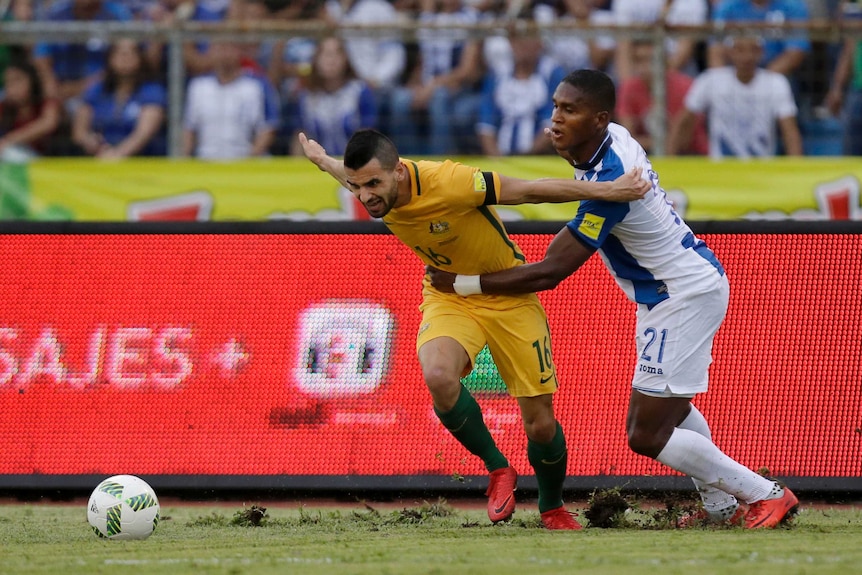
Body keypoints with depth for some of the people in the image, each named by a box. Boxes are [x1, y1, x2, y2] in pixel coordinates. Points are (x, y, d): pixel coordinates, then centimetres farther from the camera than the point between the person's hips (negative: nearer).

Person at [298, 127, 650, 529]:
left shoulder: (448, 183, -33)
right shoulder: (374, 185, -15)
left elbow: (530, 190, -25)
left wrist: (605, 191, -24)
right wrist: (322, 160, 31)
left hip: (508, 295, -3)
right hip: (448, 297, 3)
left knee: (541, 425, -1)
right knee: (438, 377, -30)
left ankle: (552, 508, 32)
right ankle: (497, 471, -5)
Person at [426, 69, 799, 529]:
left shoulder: (609, 184, -31)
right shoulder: (613, 138, -4)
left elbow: (550, 273, -29)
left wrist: (461, 282, -23)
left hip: (686, 296, -10)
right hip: (692, 281, 10)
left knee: (647, 436, -8)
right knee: (668, 406, 29)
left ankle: (765, 495, 2)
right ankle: (723, 505, 39)